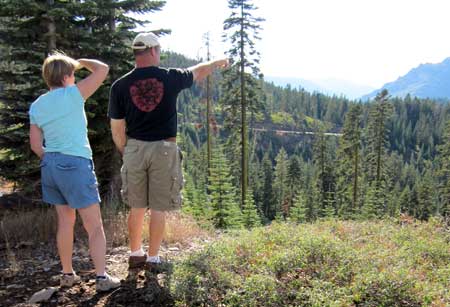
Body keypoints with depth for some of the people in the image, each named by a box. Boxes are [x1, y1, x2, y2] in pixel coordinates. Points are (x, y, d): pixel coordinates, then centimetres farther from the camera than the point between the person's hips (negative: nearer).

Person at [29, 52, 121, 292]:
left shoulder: (37, 106, 8)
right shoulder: (73, 95, -10)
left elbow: (35, 144, 8)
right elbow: (102, 69, -3)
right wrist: (81, 62, 13)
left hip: (50, 166, 7)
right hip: (75, 164, -7)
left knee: (65, 221, 17)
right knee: (94, 225, 1)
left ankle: (67, 274, 27)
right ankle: (102, 278, 4)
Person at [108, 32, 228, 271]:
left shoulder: (120, 85, -1)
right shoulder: (170, 78, -3)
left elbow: (117, 129, 1)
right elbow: (198, 71, 17)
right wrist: (217, 62, 37)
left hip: (135, 149, 2)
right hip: (164, 150, -2)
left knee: (137, 207, 15)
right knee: (159, 208, 8)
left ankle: (135, 255, 28)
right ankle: (153, 258, 18)